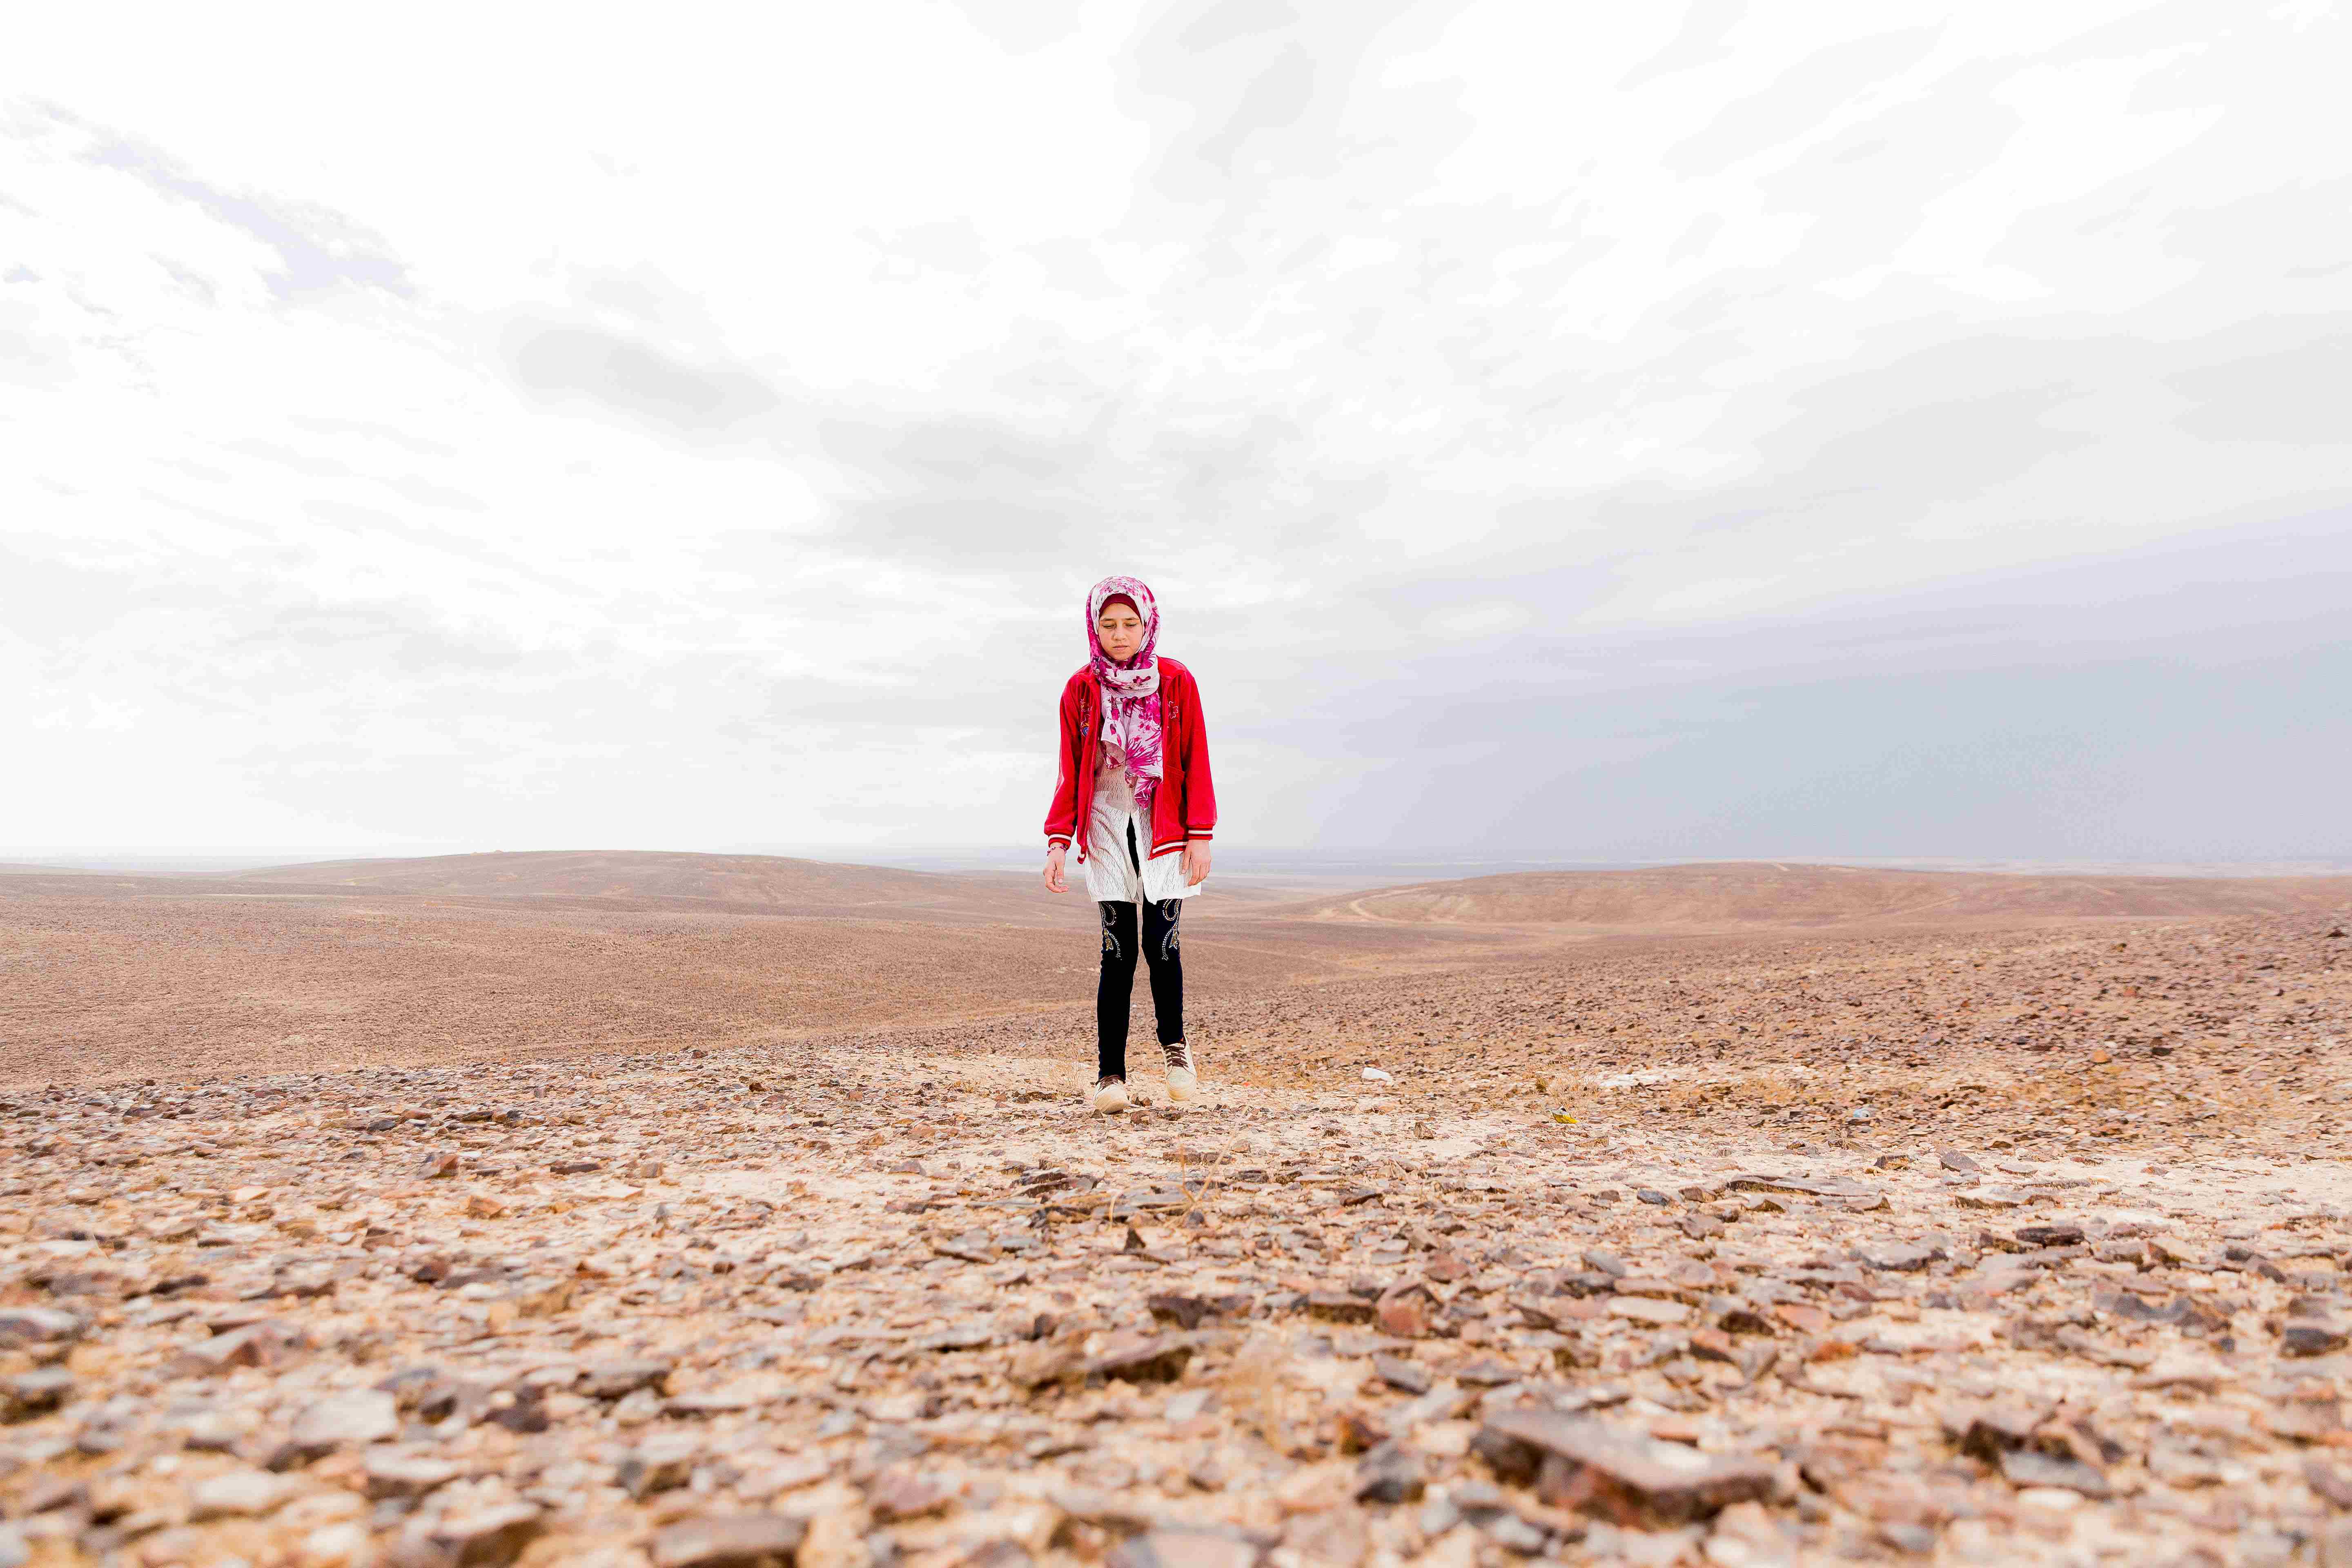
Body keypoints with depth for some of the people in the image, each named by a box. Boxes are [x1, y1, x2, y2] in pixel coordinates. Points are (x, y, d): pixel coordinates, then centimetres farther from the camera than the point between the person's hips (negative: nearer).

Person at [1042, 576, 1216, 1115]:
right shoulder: (1080, 689, 4)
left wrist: (1200, 835, -4)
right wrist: (1058, 839, -3)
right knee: (1118, 949, -3)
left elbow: (1196, 763, 2)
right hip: (1108, 827, 1)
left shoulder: (1176, 682, 1)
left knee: (1160, 941, -6)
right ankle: (1110, 1072, 6)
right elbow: (1069, 771, 6)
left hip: (1164, 827, -1)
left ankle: (1174, 1043, 21)